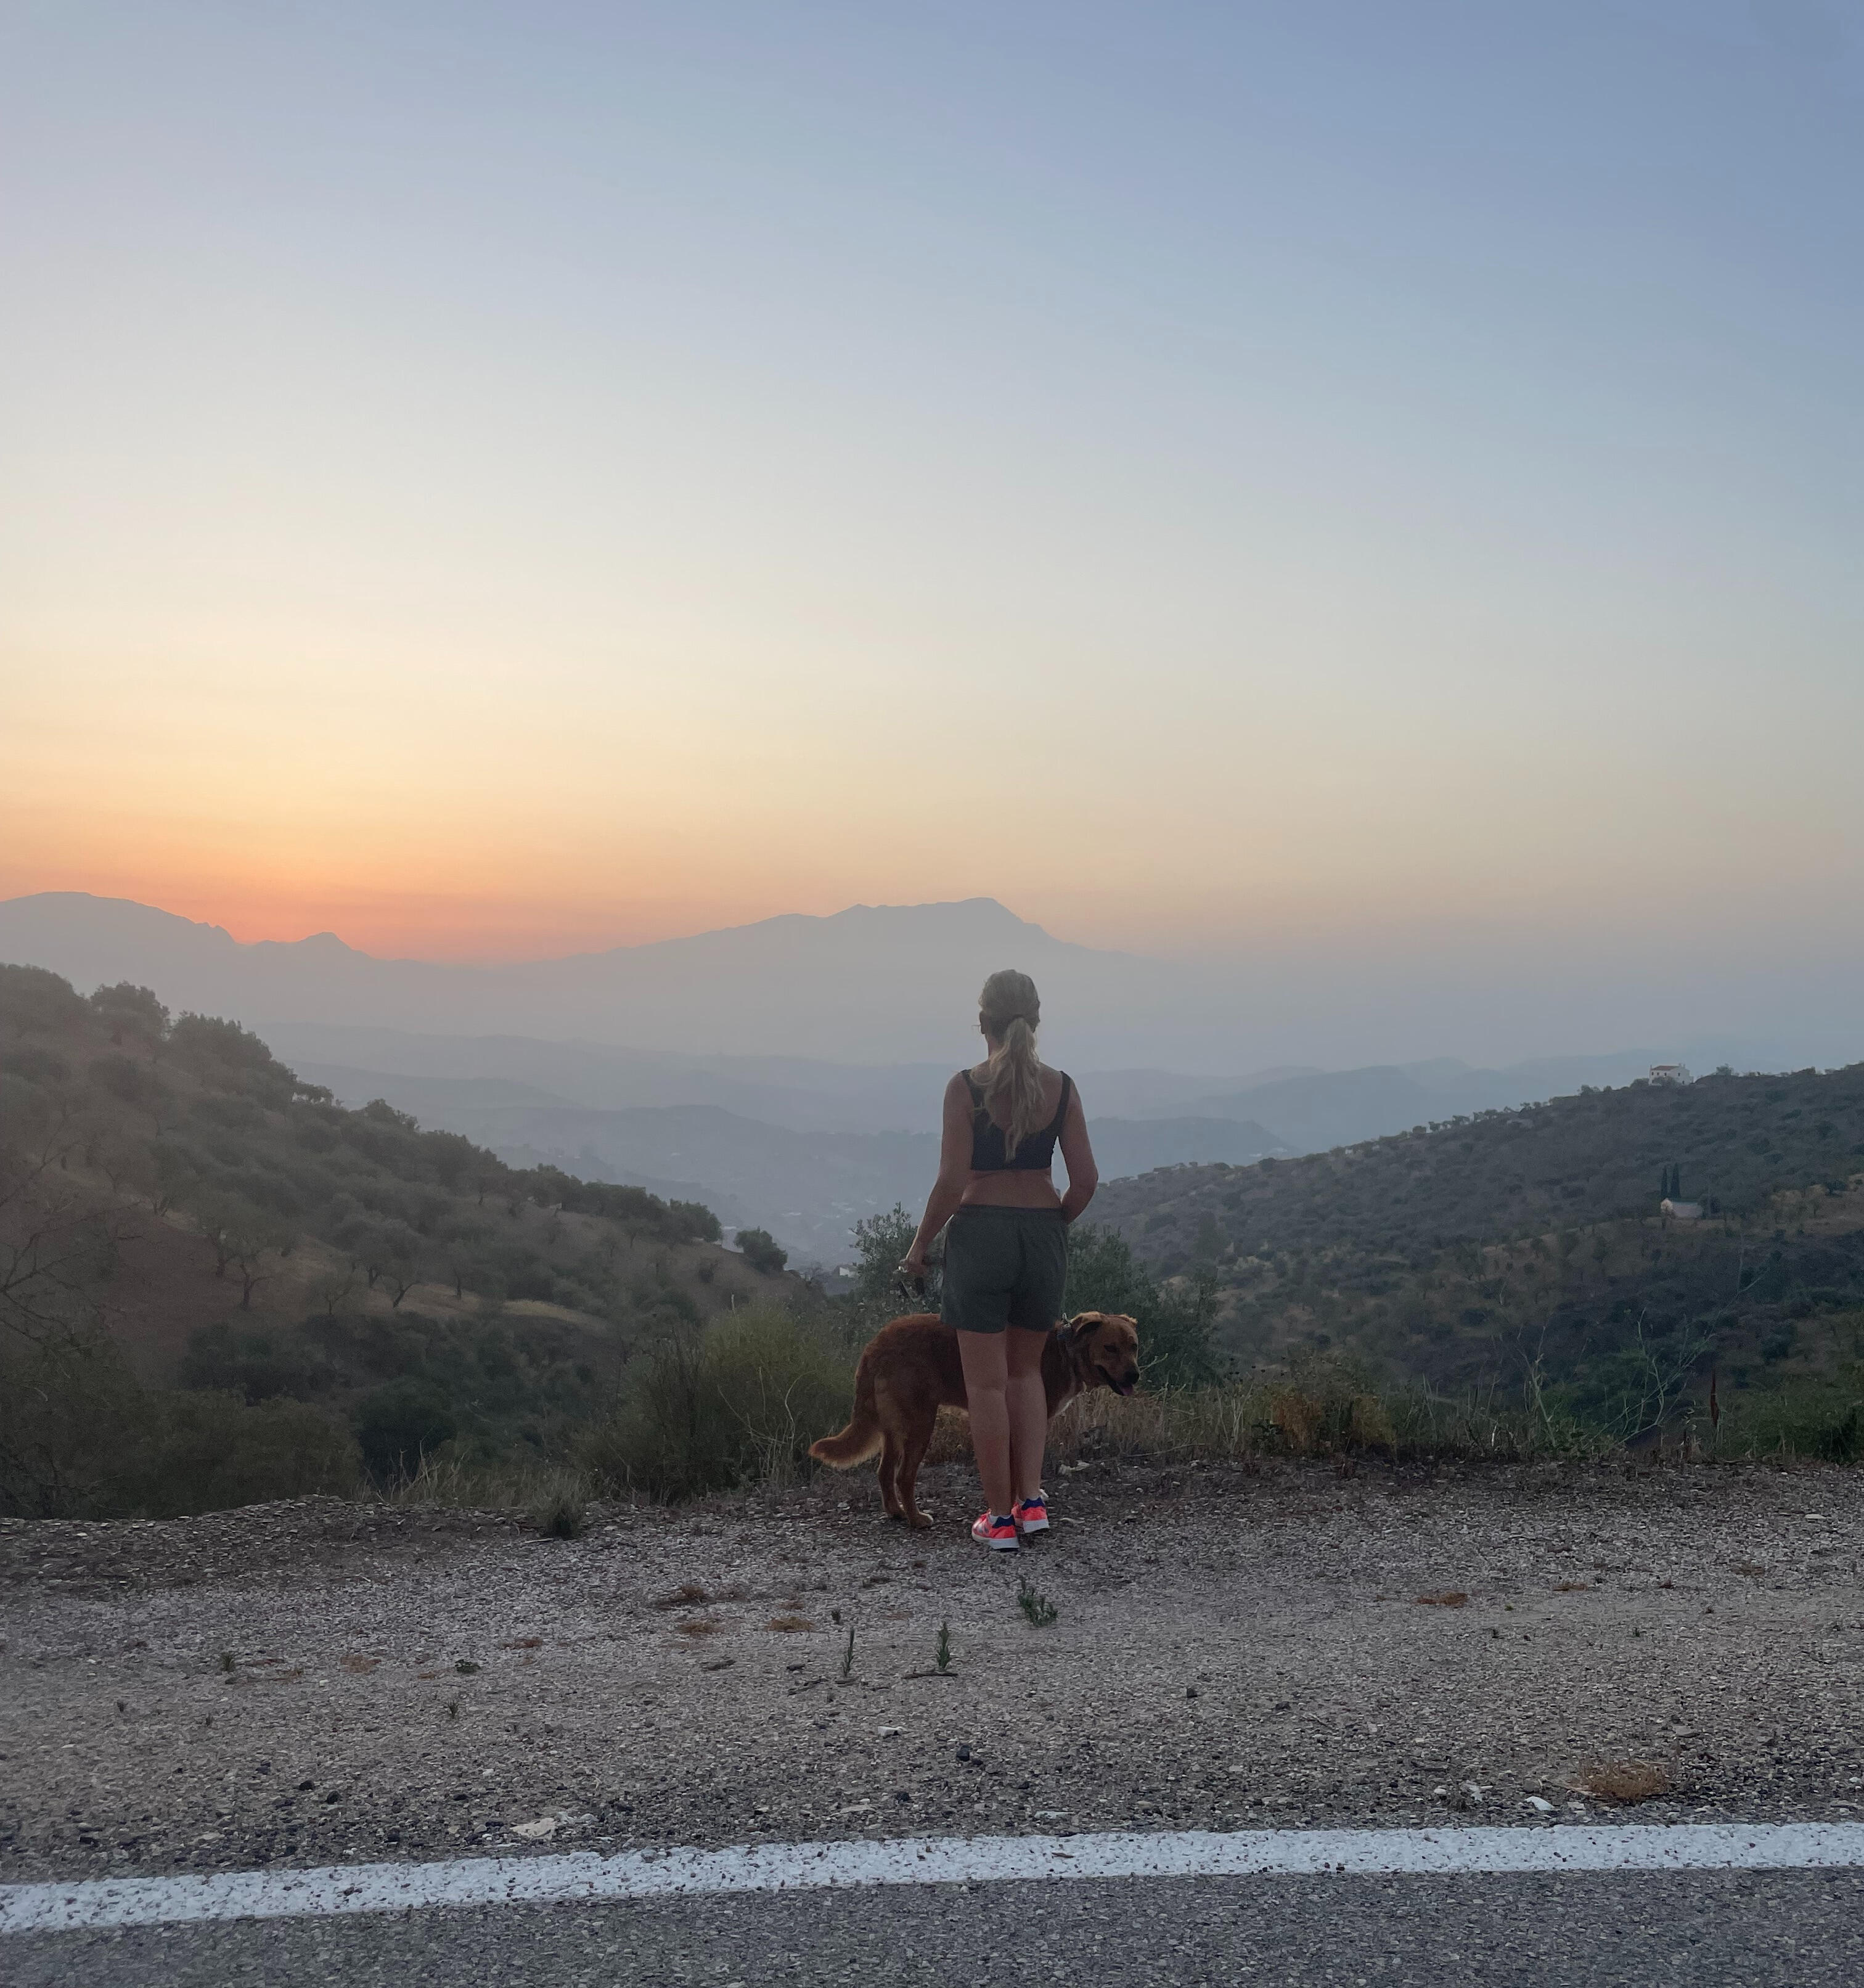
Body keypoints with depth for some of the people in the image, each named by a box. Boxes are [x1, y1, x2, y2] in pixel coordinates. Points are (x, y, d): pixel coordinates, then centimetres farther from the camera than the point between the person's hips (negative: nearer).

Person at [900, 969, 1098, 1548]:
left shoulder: (966, 1087, -10)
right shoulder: (1061, 1087, -1)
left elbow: (952, 1181, -13)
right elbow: (1085, 1179, -2)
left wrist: (920, 1246, -1)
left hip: (980, 1234, -3)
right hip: (1043, 1235, 4)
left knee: (987, 1382, 6)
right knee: (1026, 1370, 20)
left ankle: (1000, 1516, 12)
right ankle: (1032, 1499, 13)